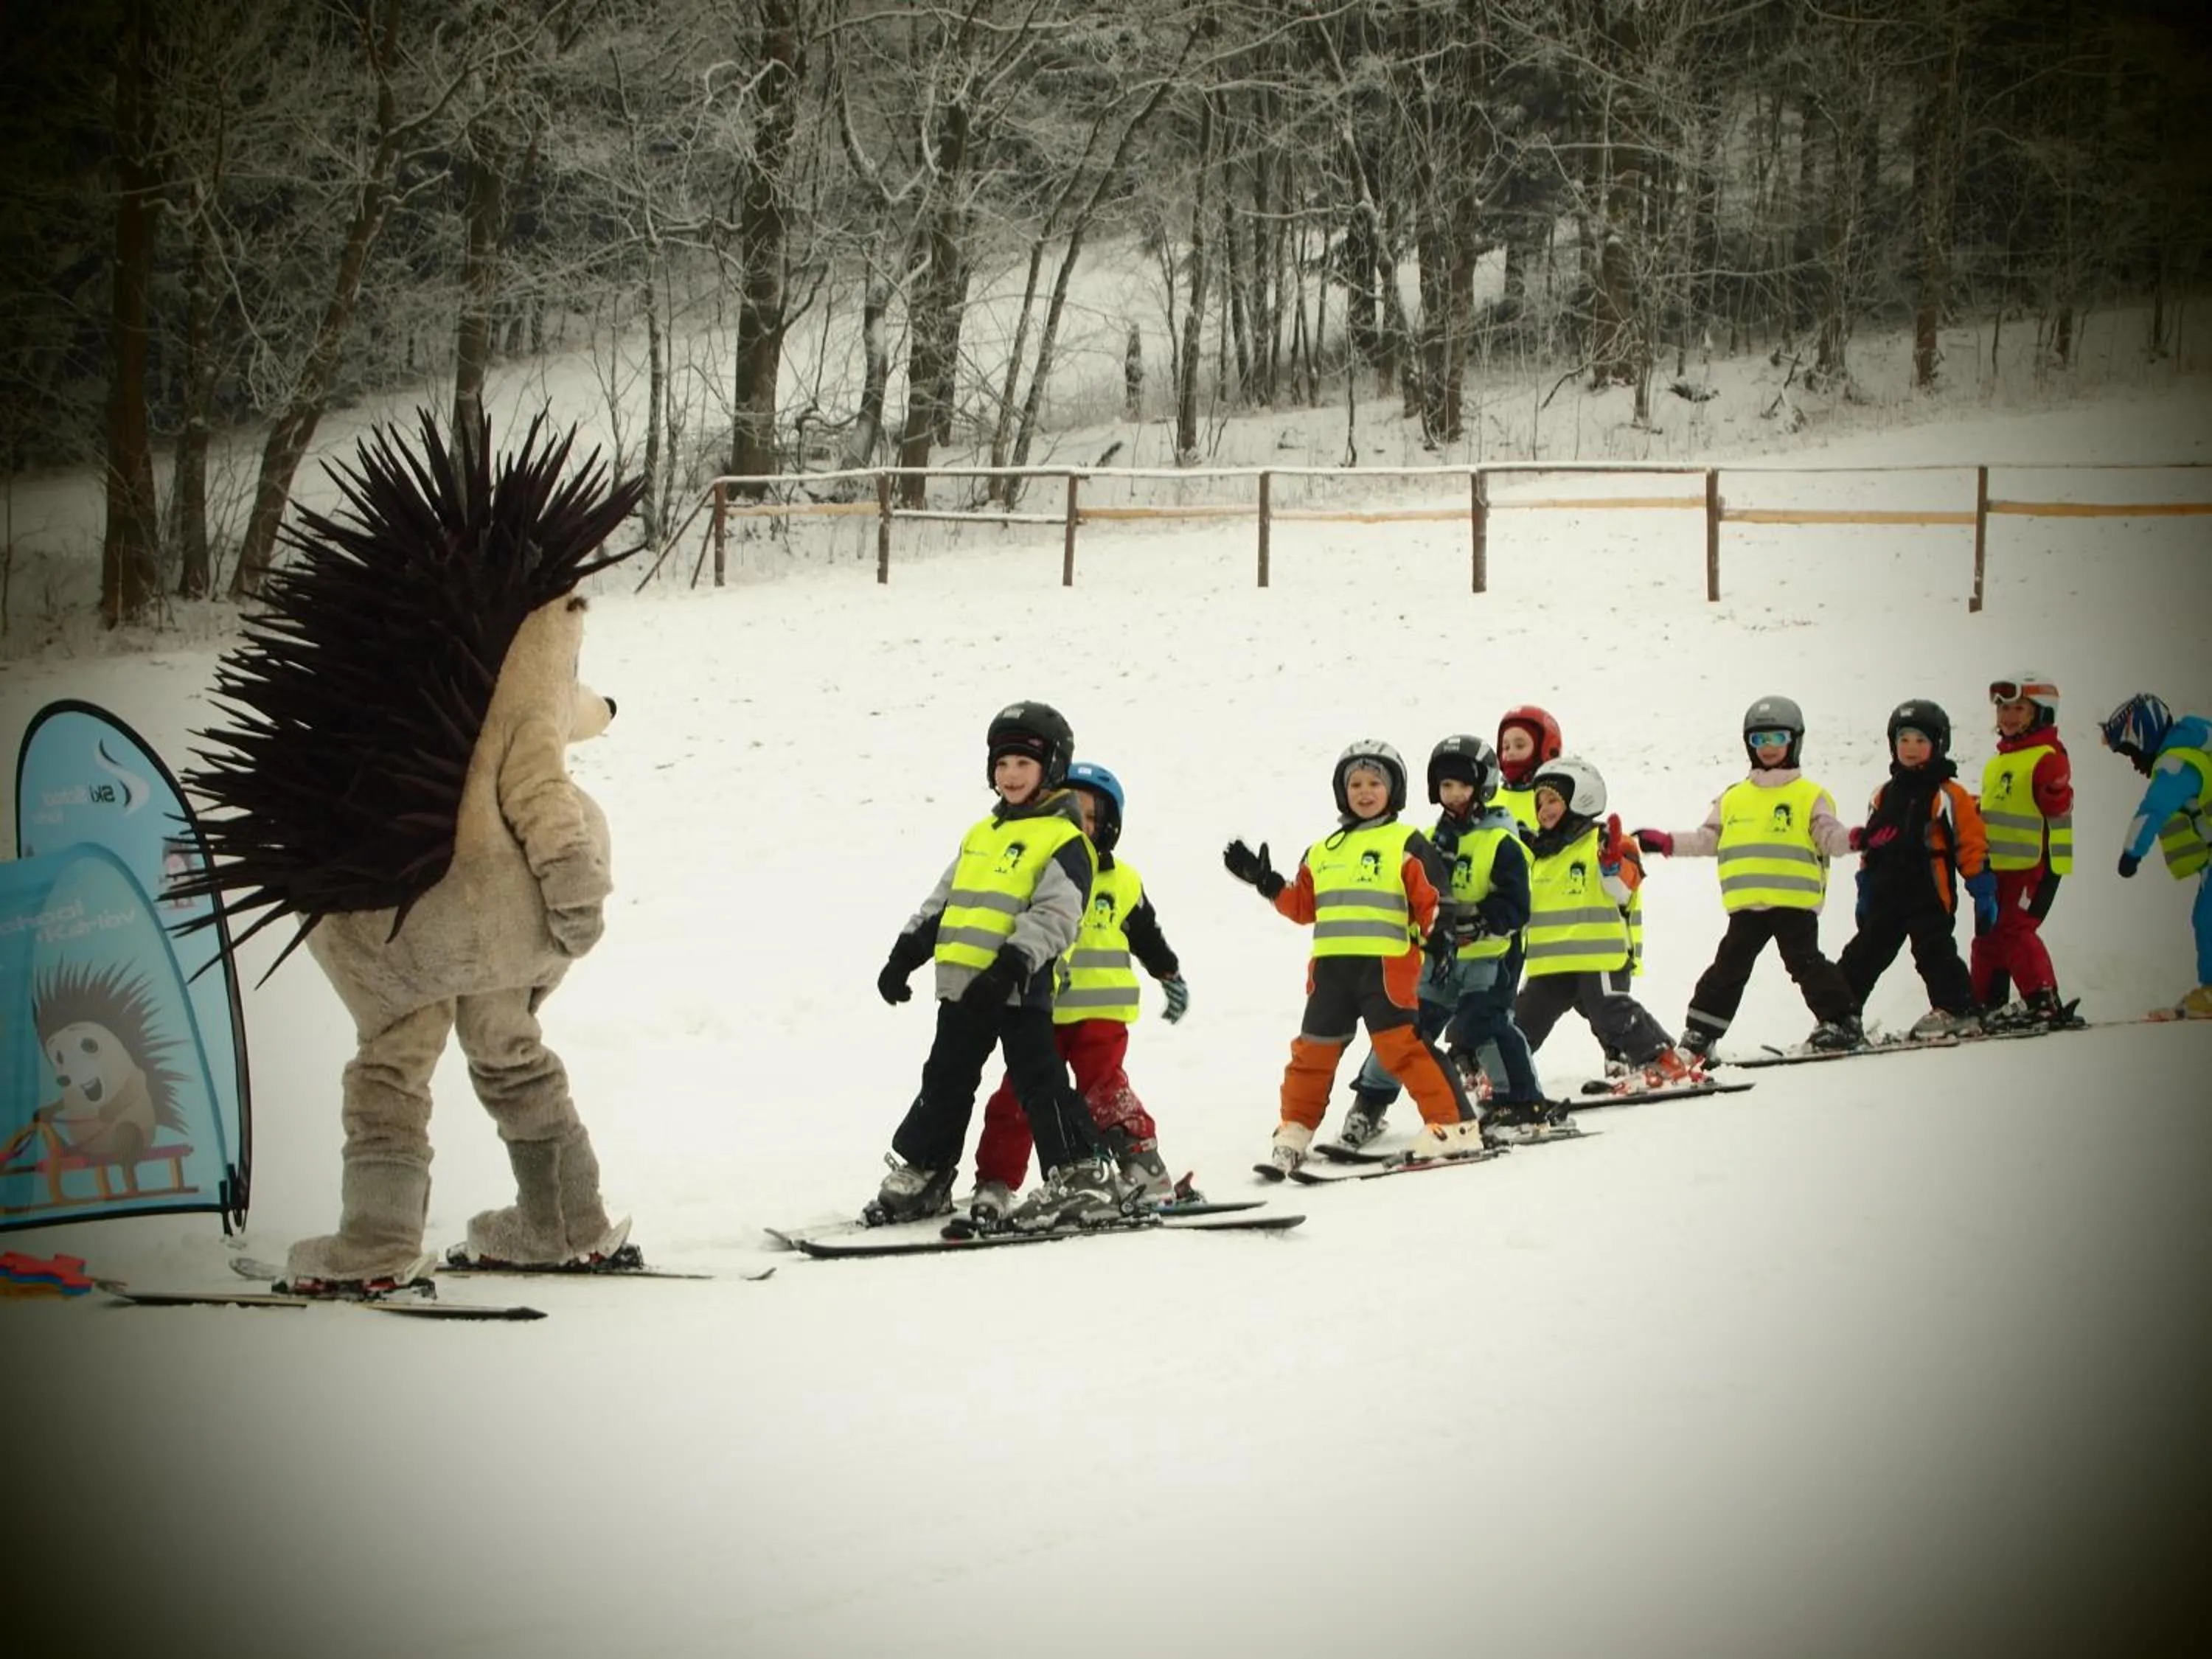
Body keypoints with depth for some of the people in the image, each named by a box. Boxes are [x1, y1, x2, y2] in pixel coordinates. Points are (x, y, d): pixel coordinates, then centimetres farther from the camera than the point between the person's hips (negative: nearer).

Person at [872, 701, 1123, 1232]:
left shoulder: (1064, 840, -7)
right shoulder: (980, 836, 19)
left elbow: (1054, 916, -17)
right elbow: (941, 901, 24)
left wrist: (1012, 964, -26)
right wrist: (905, 954, 16)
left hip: (1018, 988, -8)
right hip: (963, 987, 8)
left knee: (1039, 1084, -8)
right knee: (944, 1084, 15)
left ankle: (1082, 1181, -5)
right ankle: (919, 1175, 26)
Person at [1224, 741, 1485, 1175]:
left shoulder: (1408, 844, 3)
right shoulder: (1323, 853, 19)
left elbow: (1433, 899, -1)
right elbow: (1303, 906, 20)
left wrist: (1439, 934, -17)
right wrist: (1266, 882, 11)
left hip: (1387, 964, -6)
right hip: (1331, 967, 6)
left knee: (1403, 1044, -12)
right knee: (1313, 1050, 9)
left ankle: (1453, 1126, -8)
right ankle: (1293, 1135, 20)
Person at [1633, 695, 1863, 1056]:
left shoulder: (1810, 795, 5)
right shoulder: (1733, 799, 18)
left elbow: (1830, 836, -4)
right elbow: (1707, 839, 18)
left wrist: (1852, 839, -25)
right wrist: (1665, 842, 9)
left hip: (1794, 901, -4)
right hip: (1746, 904, 4)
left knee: (1805, 963, -10)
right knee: (1728, 967, 4)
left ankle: (1841, 1022, 1)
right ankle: (1699, 1034, 9)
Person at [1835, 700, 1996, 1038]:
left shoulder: (1949, 796, -3)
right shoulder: (1884, 797, 15)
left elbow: (1972, 846, -5)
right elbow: (1871, 848, 21)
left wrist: (1984, 892, -8)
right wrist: (1865, 893, 20)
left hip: (1929, 896, -6)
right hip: (1886, 899, 6)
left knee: (1934, 952, -10)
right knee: (1863, 956, 6)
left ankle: (1958, 1012, -1)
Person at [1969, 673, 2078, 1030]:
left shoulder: (2047, 757, -10)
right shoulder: (1999, 762, 18)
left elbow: (2058, 807, -21)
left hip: (2034, 863, -9)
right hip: (1998, 865, 9)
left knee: (2015, 929, -15)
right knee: (1989, 934, 11)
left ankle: (2044, 1003, -11)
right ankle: (1988, 1005, 19)